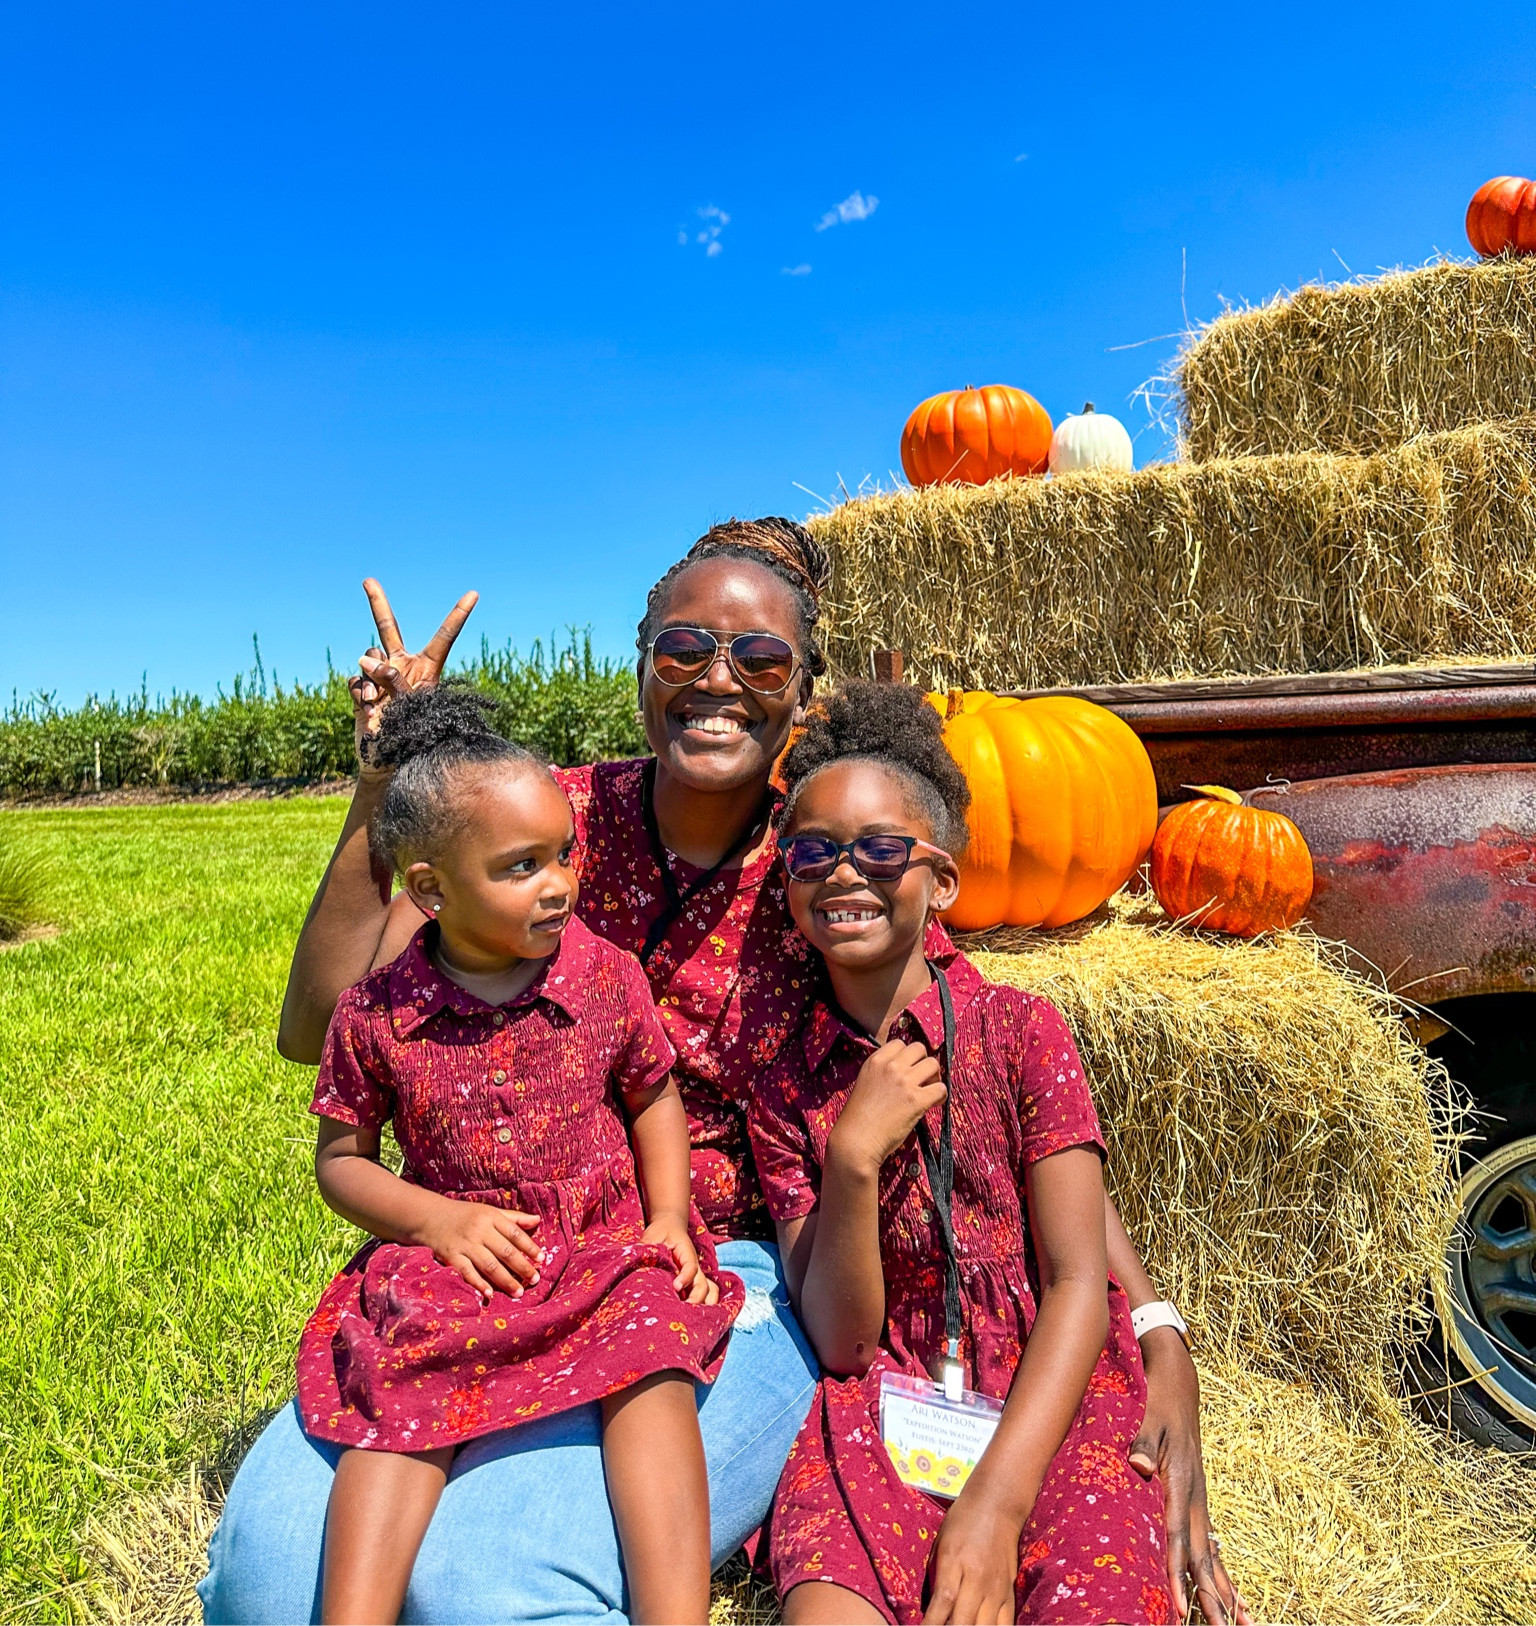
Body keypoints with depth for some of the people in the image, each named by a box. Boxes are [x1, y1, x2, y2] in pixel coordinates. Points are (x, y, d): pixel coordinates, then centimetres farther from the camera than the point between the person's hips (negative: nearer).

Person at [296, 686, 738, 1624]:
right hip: (454, 1262, 0)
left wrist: (666, 1217, -2)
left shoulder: (607, 977, -3)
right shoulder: (375, 1015, -5)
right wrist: (437, 1218, -10)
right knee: (408, 1396, -26)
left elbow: (654, 1096, 12)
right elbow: (340, 1159, 7)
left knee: (652, 1360, -26)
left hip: (607, 1247, 0)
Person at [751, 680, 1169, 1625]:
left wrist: (994, 1503, -19)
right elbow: (841, 1342, -2)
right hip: (884, 1404, 1)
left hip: (1049, 1402, 0)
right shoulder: (785, 1093, 4)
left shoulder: (1021, 1030, -3)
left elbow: (1079, 1285, -8)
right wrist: (855, 1157, -18)